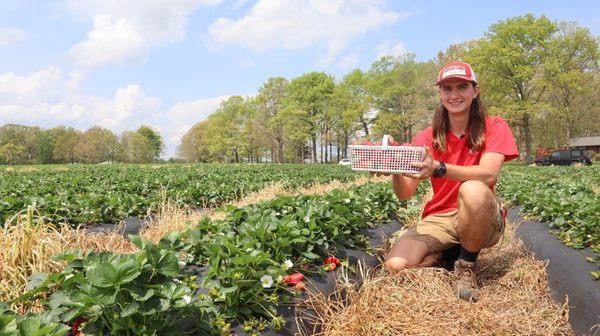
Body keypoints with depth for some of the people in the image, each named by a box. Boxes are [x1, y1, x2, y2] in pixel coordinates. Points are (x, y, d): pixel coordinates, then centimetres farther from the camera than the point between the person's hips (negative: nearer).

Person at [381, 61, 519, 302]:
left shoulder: (494, 127, -4)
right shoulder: (427, 137, 2)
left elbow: (489, 174, -26)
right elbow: (405, 194, -7)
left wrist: (439, 169, -41)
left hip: (483, 220, -2)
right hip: (439, 218, 2)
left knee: (473, 190, -38)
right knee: (395, 266, -24)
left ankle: (466, 264, -10)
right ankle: (443, 254, 8)